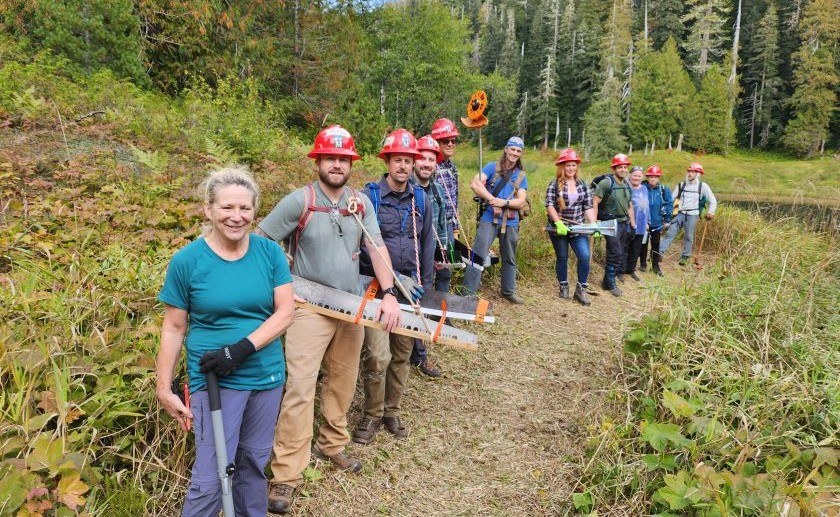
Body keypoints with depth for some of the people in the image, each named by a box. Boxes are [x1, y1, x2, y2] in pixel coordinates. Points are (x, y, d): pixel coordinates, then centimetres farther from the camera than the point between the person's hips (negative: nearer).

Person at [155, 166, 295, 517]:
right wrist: (164, 389, -2)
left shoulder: (269, 252, -3)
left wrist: (242, 348, -19)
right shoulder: (187, 260, -8)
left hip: (267, 376, 3)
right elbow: (173, 330, -2)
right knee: (211, 477, 0)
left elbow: (285, 311, -7)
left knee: (254, 463, 18)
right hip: (215, 380, -3)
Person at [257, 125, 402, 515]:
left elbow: (376, 248, -2)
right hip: (310, 308, -5)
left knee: (342, 383, 16)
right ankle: (287, 475, 0)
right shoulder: (299, 201, -9)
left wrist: (389, 294, -13)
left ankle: (331, 445, 37)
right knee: (300, 388, -9)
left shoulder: (361, 203, 4)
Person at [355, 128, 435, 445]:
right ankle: (372, 415, 13)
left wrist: (425, 285, 10)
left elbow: (427, 244, 12)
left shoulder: (421, 199, 7)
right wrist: (395, 278, -17)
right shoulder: (370, 196, -6)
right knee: (378, 355, -8)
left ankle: (392, 411, 29)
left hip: (410, 285, 4)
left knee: (402, 354, 12)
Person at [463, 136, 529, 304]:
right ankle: (468, 292, -7)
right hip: (489, 219, -4)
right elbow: (475, 184, -13)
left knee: (509, 258, 16)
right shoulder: (492, 167, 2)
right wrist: (493, 200, -19)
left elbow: (521, 201, 1)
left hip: (511, 222, 4)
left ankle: (509, 291, 32)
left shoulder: (521, 175, 11)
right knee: (478, 255, -11)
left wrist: (504, 203, -17)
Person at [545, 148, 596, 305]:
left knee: (584, 256, -10)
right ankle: (564, 287, 24)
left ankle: (581, 289, 2)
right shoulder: (554, 185, -5)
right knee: (562, 257, 8)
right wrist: (558, 223, -26)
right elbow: (549, 205, -14)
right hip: (558, 228, -2)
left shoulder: (583, 185, 5)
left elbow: (588, 207, 3)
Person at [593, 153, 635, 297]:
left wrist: (633, 224, 18)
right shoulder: (606, 183, -13)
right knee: (616, 253, -10)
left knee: (622, 252, 10)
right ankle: (609, 283, 2)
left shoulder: (627, 185, 11)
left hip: (624, 223, 7)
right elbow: (594, 203, -16)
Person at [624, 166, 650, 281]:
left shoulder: (644, 189, 11)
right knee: (625, 248, 1)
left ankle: (631, 270, 25)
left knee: (636, 250, 13)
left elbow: (647, 206, 17)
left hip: (641, 226, 6)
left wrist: (647, 221, 15)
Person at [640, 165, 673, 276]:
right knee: (643, 244, 11)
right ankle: (643, 264, 24)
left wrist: (667, 220, 1)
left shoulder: (663, 190, -3)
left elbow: (669, 204, 2)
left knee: (656, 245, 8)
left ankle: (656, 266, 18)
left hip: (657, 223, 1)